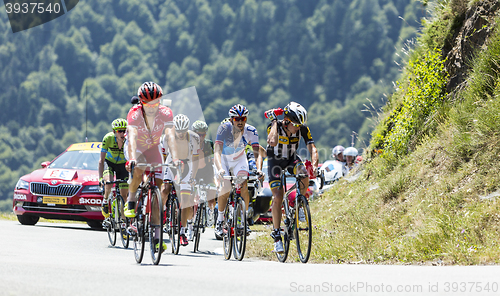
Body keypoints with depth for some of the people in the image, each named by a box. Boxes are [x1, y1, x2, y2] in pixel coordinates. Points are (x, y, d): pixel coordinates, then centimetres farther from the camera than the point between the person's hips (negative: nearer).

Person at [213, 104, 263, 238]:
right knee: (226, 189, -21)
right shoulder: (224, 129, -30)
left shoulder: (251, 131, -24)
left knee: (244, 186, -20)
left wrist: (259, 169, -48)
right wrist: (220, 169, -56)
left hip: (239, 159, 2)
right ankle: (219, 220, -3)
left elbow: (257, 153, -28)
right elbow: (217, 152, -39)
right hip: (223, 159, -2)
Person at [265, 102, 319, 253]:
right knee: (278, 197, -15)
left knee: (304, 176, -31)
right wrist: (274, 121, -39)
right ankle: (276, 235, -7)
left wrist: (314, 165, -41)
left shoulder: (303, 129, -20)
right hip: (275, 160, -2)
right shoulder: (274, 126, -28)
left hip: (292, 158, 2)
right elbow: (272, 142, -49)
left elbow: (312, 148, -24)